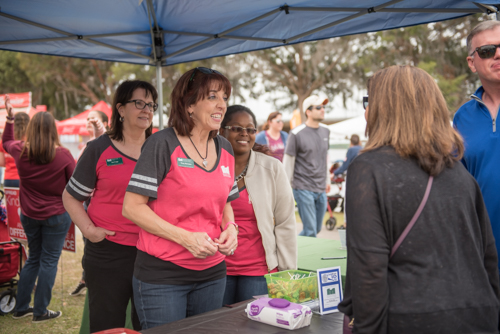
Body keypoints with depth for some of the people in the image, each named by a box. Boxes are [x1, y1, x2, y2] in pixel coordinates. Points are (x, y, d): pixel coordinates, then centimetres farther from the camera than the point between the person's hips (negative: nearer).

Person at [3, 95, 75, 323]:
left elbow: (6, 142, 20)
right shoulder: (63, 155, -17)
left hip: (29, 215, 5)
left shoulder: (20, 151, -4)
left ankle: (21, 308, 28)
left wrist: (9, 118, 26)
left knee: (33, 258, 20)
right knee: (49, 261, 5)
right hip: (57, 215, -5)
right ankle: (40, 312, 13)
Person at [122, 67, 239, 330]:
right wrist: (186, 238, -21)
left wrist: (230, 227, -3)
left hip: (212, 274, 6)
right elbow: (132, 207, -14)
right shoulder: (163, 144, -12)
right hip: (162, 275, -6)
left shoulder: (224, 149, 8)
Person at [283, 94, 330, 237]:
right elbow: (288, 161, -6)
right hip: (303, 188, -6)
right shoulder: (297, 134, -10)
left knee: (317, 229, 15)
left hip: (321, 189, 7)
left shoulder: (325, 131, 9)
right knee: (311, 232, -7)